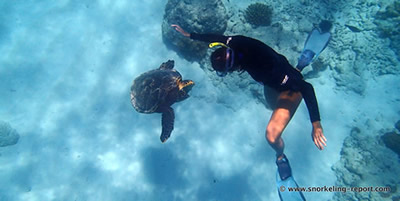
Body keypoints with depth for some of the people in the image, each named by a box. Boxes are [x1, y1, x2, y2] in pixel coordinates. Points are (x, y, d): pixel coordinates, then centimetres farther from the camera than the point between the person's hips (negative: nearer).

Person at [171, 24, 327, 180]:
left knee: (271, 136, -19)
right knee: (273, 104, 38)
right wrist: (188, 35, 3)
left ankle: (281, 157, 17)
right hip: (272, 83, 7)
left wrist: (316, 124, -38)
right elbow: (217, 38, -7)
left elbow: (306, 88, -39)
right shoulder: (235, 44, -28)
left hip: (291, 89, -7)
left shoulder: (265, 69, -46)